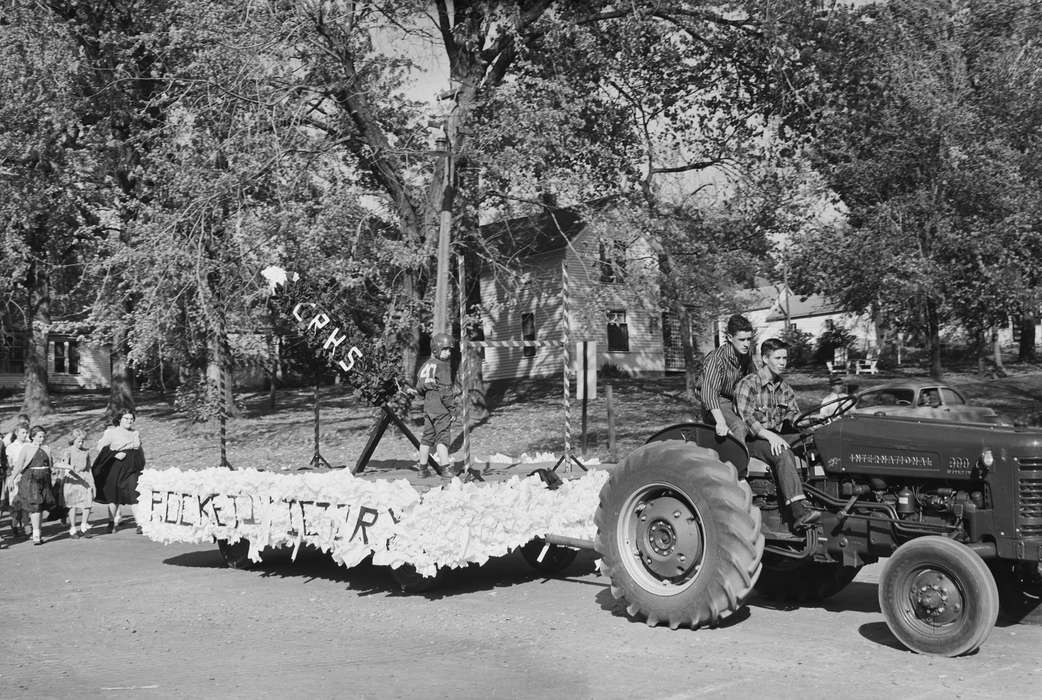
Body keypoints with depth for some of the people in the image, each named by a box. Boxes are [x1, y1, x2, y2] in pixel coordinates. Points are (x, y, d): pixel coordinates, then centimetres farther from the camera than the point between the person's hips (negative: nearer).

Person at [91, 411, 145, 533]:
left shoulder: (136, 434, 16)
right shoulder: (112, 432, 0)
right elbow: (101, 447, -7)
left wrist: (141, 467, 20)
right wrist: (115, 454, -19)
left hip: (133, 468, 2)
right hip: (116, 467, -2)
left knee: (134, 493, -9)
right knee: (114, 495, 4)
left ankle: (140, 523, -11)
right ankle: (113, 522, 18)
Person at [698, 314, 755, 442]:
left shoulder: (747, 355, -1)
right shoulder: (717, 358, -25)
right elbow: (709, 390, -38)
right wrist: (721, 422, -50)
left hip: (736, 402, 8)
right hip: (716, 406, -7)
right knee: (739, 427, -31)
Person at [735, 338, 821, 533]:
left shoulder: (784, 387, 15)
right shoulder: (748, 385, -8)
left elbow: (793, 416, 11)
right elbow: (747, 420, -19)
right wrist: (769, 436, -33)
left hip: (775, 437, 7)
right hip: (752, 441, -7)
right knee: (783, 454, -36)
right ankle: (799, 512, -49)